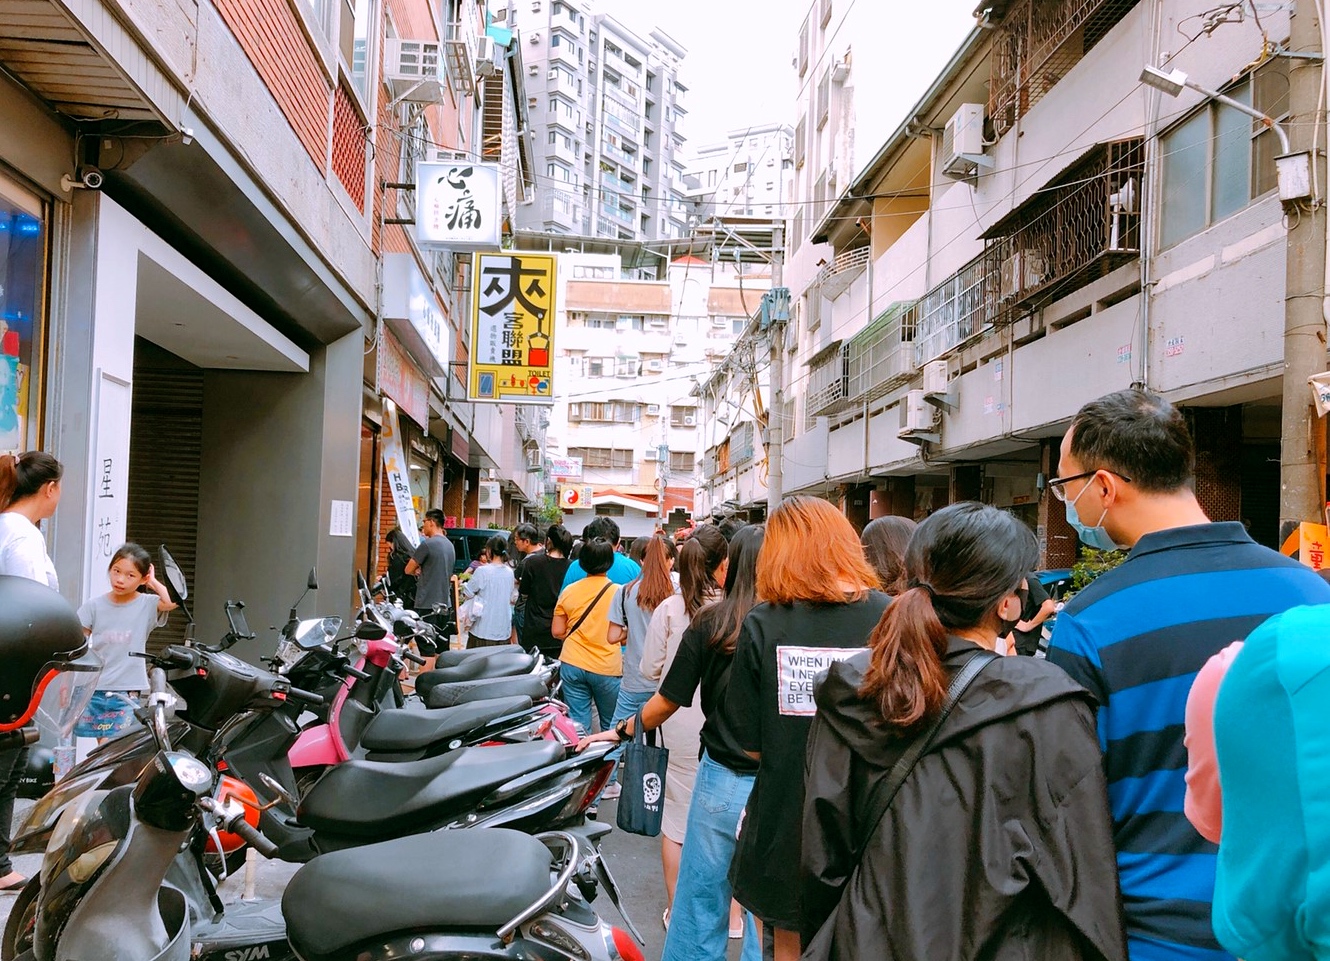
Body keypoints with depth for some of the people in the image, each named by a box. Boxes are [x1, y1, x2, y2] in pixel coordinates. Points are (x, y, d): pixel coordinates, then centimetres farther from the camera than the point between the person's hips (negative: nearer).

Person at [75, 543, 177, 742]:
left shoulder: (147, 605, -2)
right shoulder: (94, 605, 4)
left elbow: (172, 601, -24)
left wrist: (154, 582, -7)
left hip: (127, 693, -2)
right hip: (94, 689, 2)